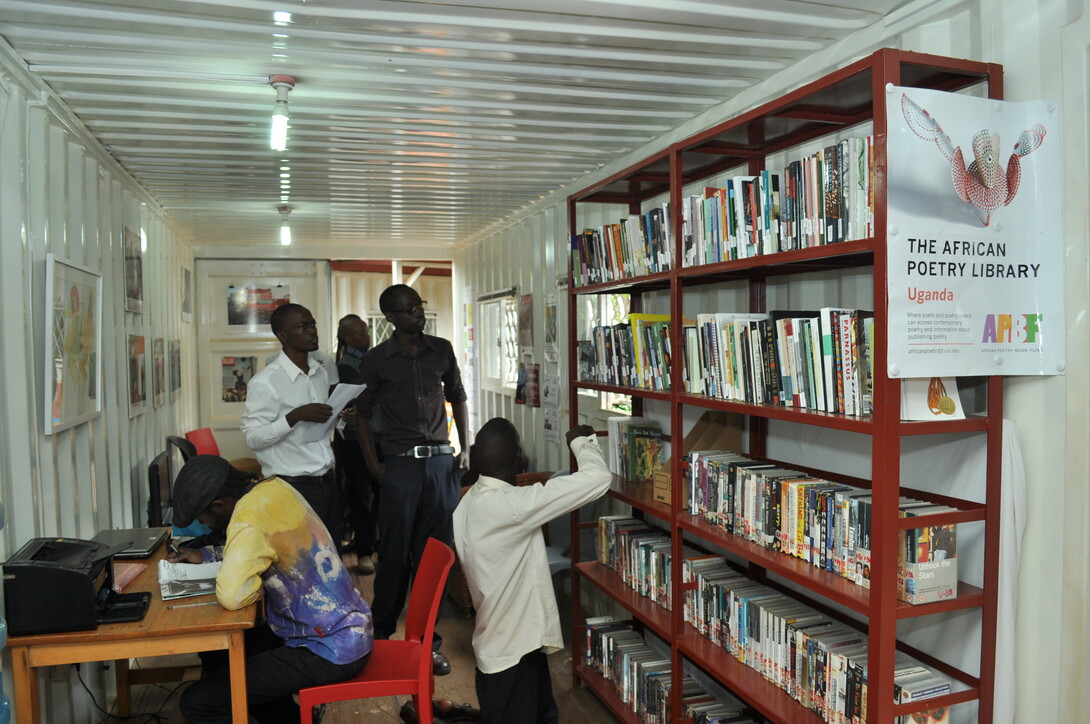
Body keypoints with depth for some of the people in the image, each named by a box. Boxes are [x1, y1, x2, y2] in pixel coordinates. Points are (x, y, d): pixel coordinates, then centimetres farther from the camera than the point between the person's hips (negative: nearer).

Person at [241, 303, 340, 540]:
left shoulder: (321, 373, 10)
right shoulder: (265, 382, -13)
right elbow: (253, 437, -16)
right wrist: (295, 416, -27)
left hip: (326, 481, 7)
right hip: (292, 485, -7)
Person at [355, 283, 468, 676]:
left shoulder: (442, 350, 7)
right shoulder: (376, 359, 0)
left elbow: (457, 397, 16)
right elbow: (362, 413, 5)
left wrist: (465, 448, 7)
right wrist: (373, 465, -3)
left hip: (441, 461, 2)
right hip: (400, 466, -2)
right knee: (395, 555, 4)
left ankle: (428, 639, 19)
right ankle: (380, 636, 24)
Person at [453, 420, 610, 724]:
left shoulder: (469, 503, -1)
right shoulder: (512, 505, -29)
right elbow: (598, 479, -28)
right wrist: (581, 441, -11)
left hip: (500, 643, 9)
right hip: (512, 652, -9)